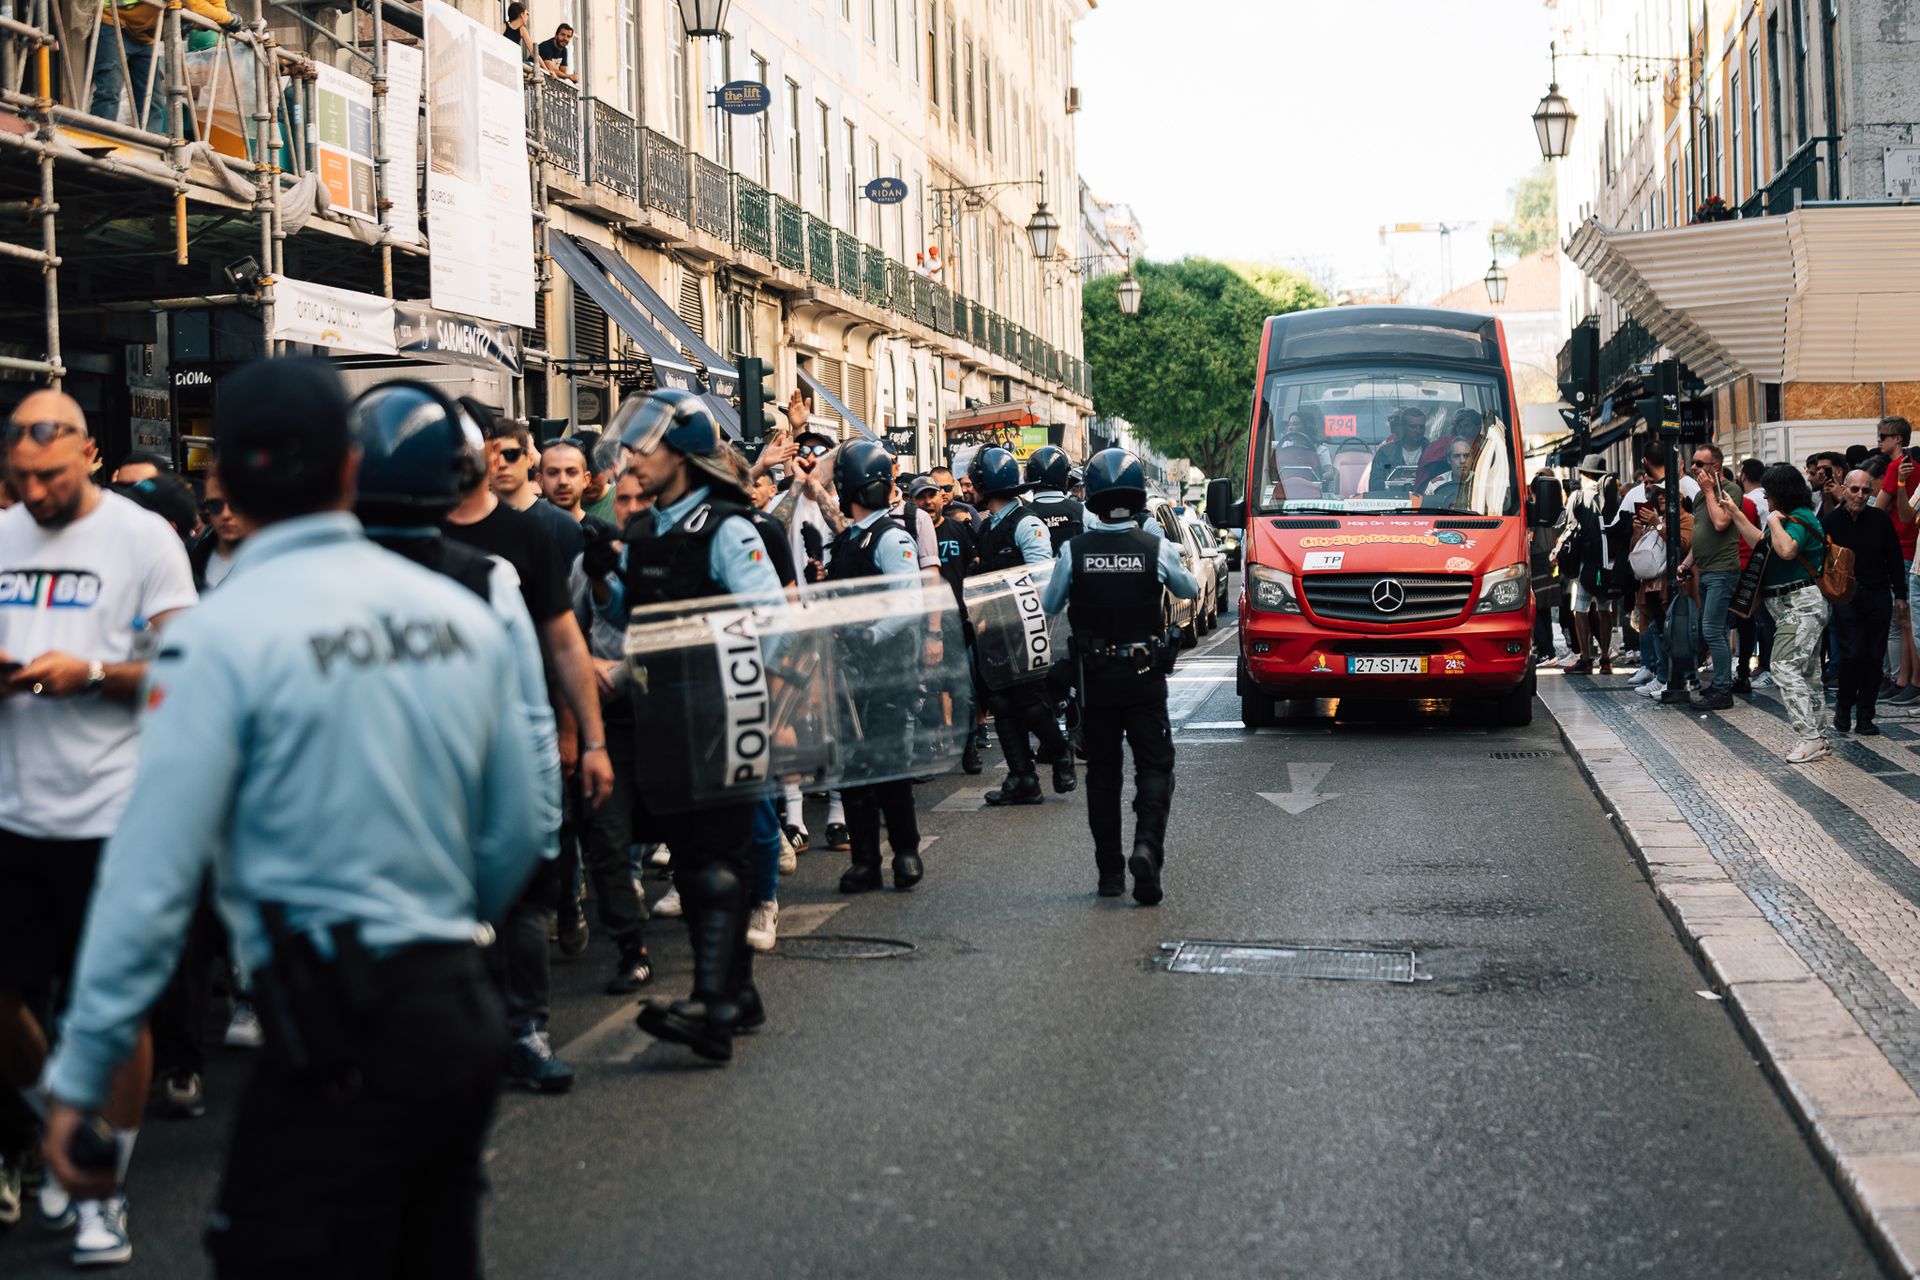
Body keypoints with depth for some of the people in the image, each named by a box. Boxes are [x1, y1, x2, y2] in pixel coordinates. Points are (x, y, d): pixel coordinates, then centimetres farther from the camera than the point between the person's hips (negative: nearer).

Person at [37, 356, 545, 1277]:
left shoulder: (222, 636, -10)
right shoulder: (460, 613, 7)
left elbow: (151, 870, -13)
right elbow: (515, 836, 13)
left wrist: (80, 1075, -7)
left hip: (337, 1040, -6)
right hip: (460, 1018, 7)